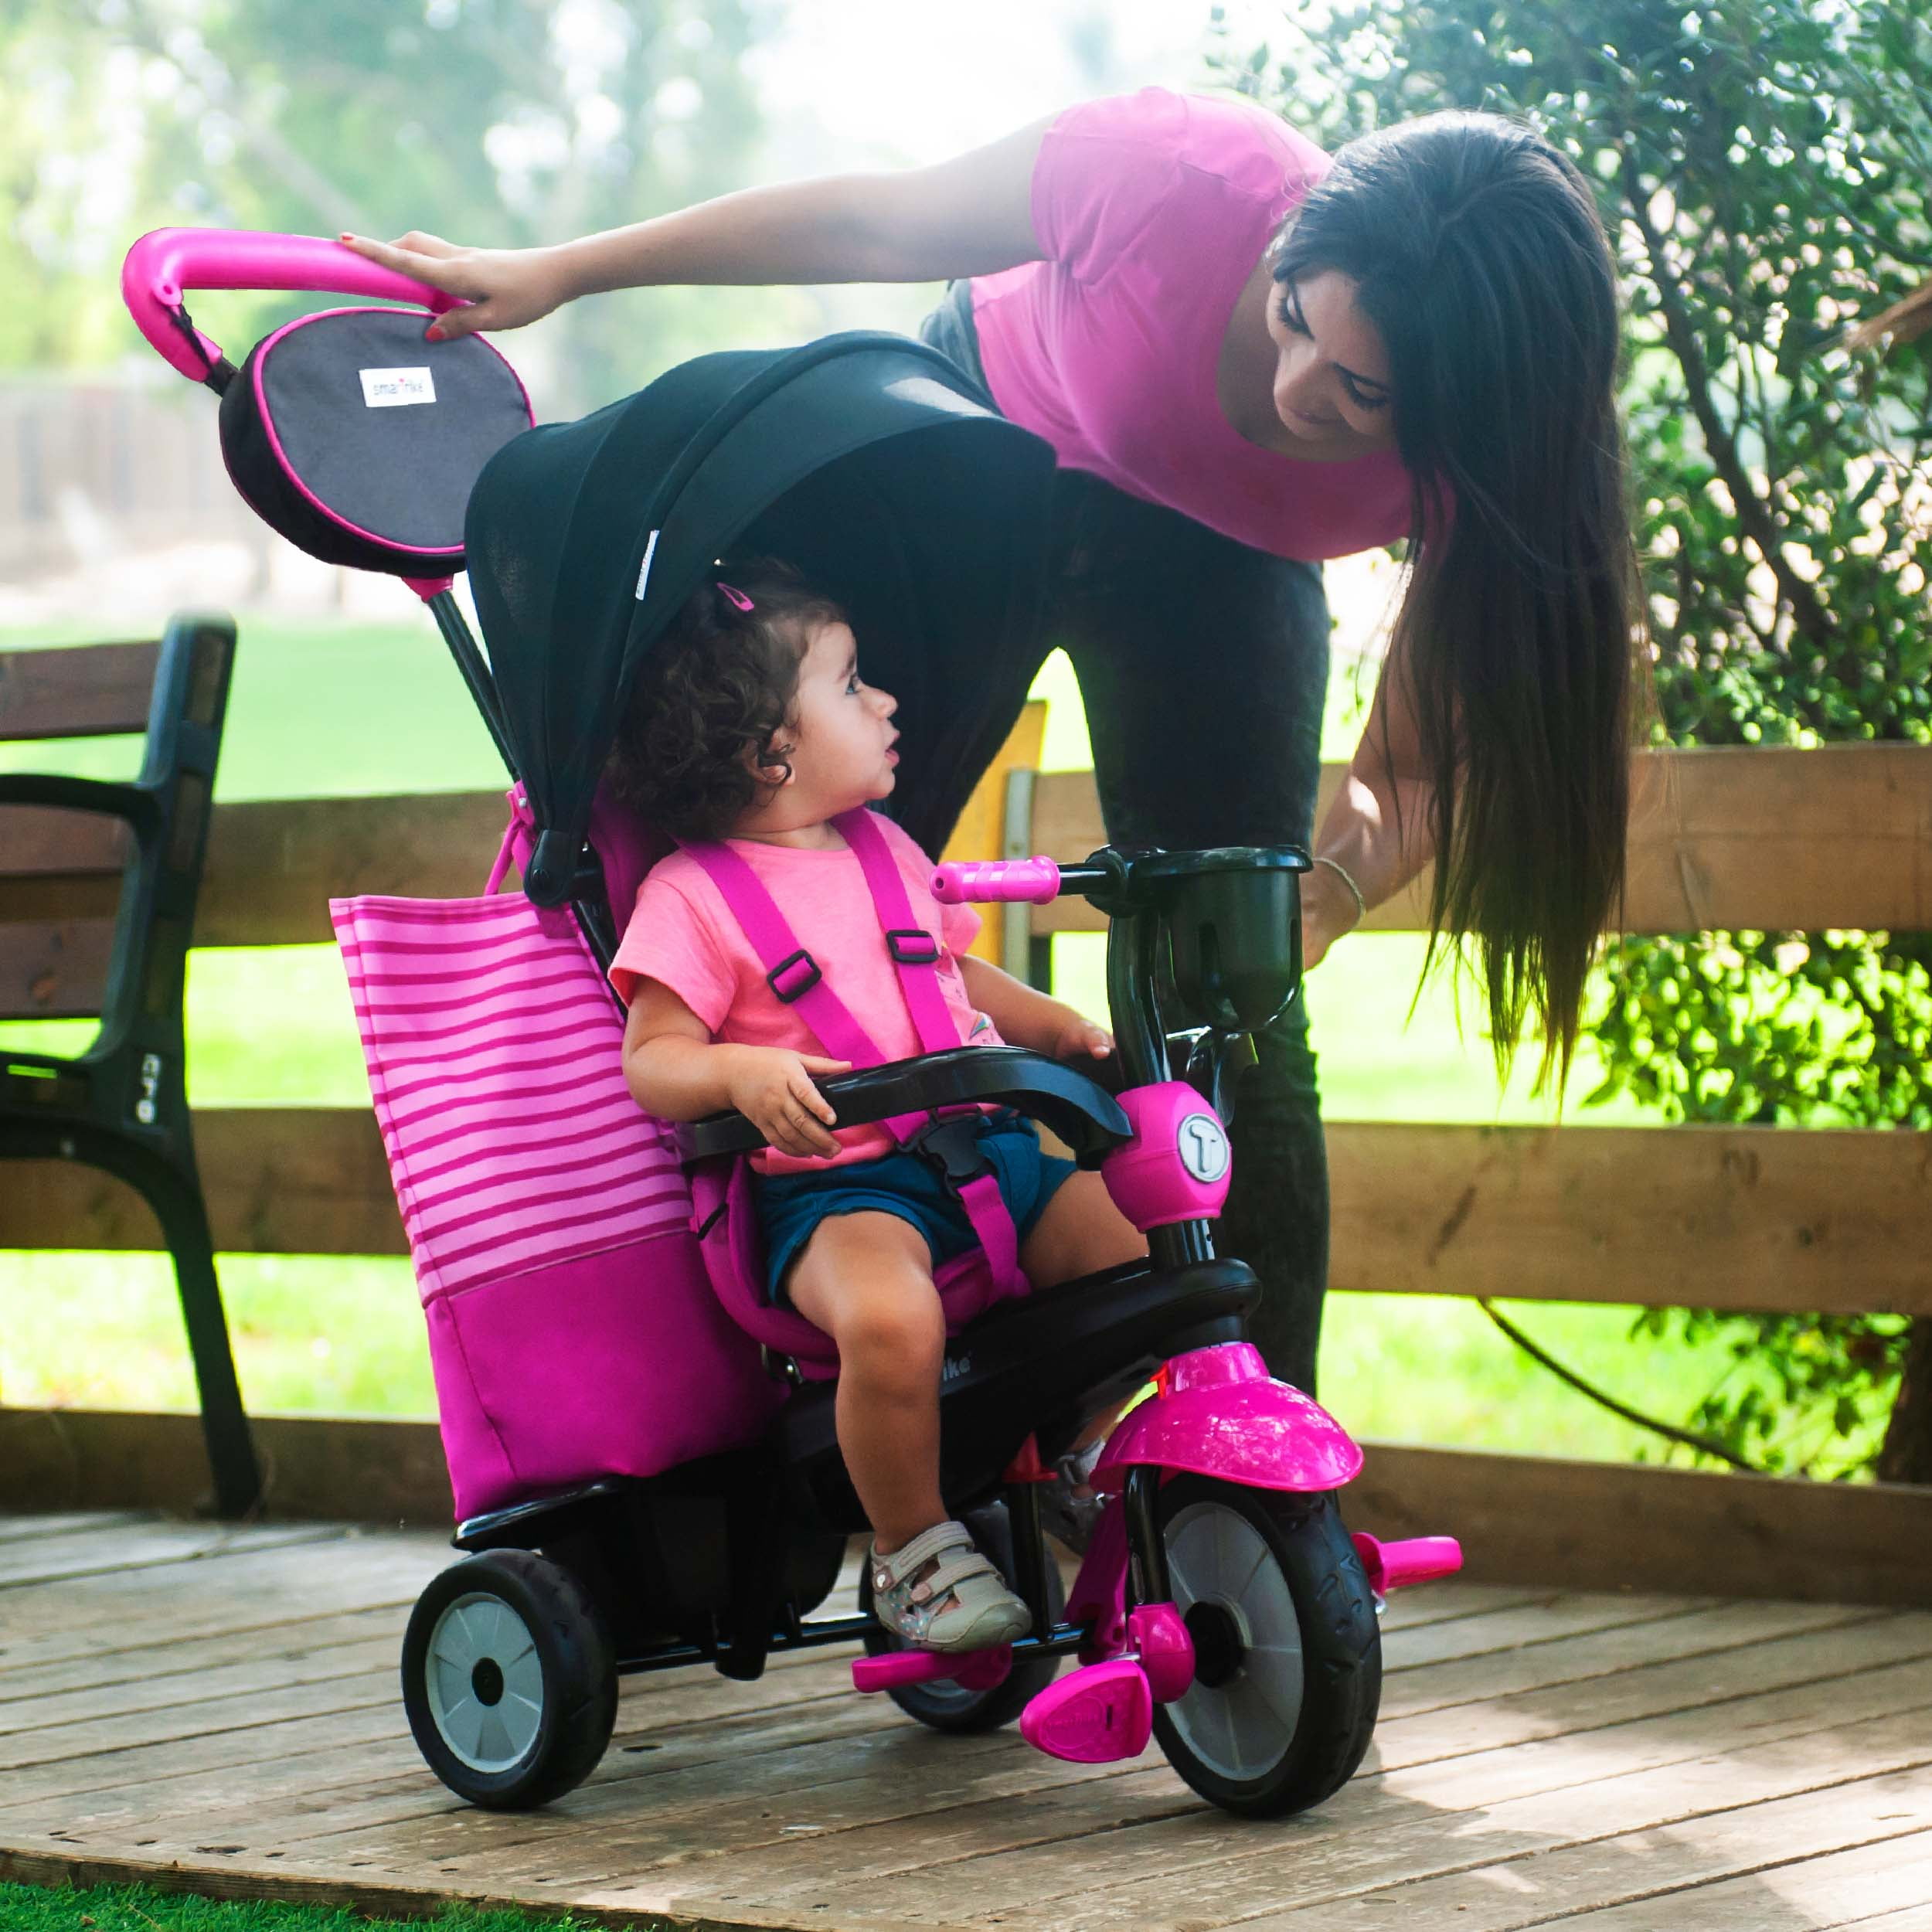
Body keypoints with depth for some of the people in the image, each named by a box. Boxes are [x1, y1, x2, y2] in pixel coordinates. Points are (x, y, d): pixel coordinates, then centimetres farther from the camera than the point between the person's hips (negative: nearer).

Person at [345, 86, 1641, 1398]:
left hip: (1217, 558, 0)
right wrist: (557, 274, -15)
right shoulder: (1184, 179, -40)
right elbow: (874, 224, -23)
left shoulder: (1476, 468, -34)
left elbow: (1412, 767, -21)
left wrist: (1329, 887, -43)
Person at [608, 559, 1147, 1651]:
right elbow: (655, 1060, -9)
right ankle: (914, 1549, -13)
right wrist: (742, 1073, -30)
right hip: (837, 1186, -7)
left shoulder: (886, 851, 18)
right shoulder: (693, 897, -4)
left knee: (1141, 1245, -9)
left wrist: (1061, 1028, 14)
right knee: (891, 1318, -38)